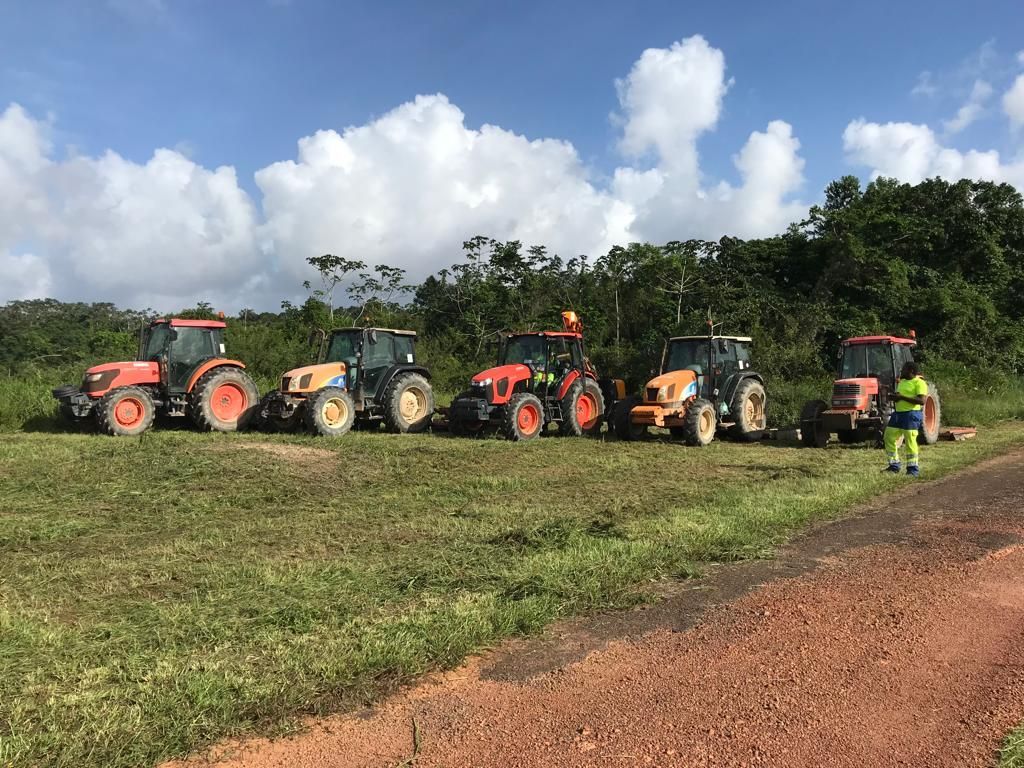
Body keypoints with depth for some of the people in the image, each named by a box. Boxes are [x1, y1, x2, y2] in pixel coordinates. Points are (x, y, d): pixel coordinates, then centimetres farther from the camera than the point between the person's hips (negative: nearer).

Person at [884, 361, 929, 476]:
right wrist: (895, 397, 4)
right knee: (889, 438, 7)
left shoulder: (919, 382, -8)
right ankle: (894, 467, 17)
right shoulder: (902, 382, 18)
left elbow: (921, 401, -19)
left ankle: (913, 469, 3)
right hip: (898, 413, 9)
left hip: (911, 414, -9)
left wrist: (902, 397, -21)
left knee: (910, 441, -6)